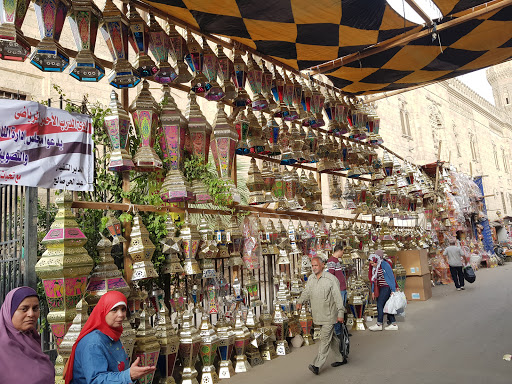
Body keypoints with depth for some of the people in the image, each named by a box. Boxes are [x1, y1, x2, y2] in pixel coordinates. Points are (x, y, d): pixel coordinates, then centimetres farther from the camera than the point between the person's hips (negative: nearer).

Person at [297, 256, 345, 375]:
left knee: (325, 339, -6)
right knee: (331, 337, 17)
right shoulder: (311, 278, 7)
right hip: (318, 315, 7)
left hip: (329, 315, -7)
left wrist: (340, 313, -13)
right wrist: (300, 301, -6)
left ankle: (317, 365, -6)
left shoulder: (331, 279, -13)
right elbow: (306, 292, 14)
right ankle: (339, 359, 31)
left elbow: (338, 297, -12)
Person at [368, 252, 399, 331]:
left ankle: (379, 324, 0)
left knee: (380, 304, -8)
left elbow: (391, 277, -13)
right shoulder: (374, 267, 8)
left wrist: (393, 290, -13)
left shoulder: (385, 265, -15)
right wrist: (373, 291, 12)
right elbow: (374, 279, 14)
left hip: (387, 287, -8)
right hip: (381, 288, 8)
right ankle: (393, 324, 14)